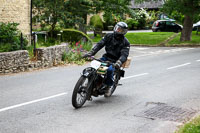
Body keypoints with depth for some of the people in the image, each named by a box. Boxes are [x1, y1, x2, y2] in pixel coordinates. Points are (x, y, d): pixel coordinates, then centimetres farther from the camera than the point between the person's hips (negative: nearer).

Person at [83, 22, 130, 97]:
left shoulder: (125, 42, -5)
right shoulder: (109, 36, 5)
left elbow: (124, 54, -17)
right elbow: (99, 44, -3)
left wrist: (119, 62, -38)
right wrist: (91, 52, -18)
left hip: (115, 61, -4)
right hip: (106, 57, 4)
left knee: (110, 70, -33)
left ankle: (108, 87, -10)